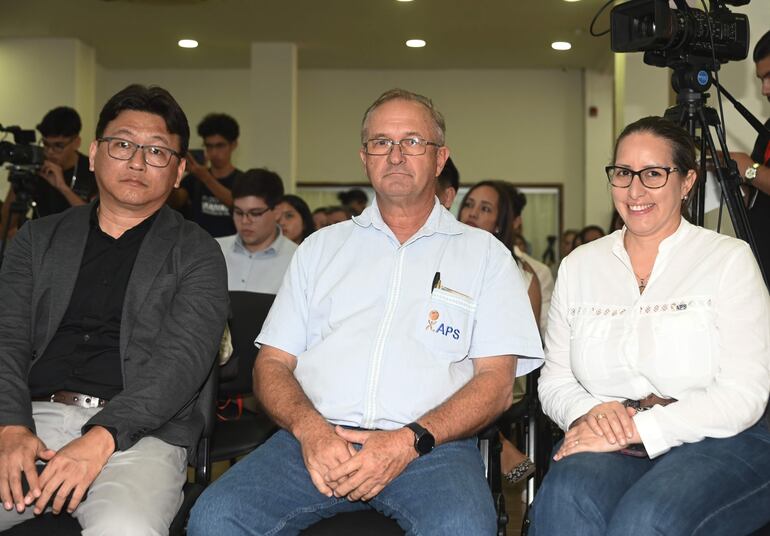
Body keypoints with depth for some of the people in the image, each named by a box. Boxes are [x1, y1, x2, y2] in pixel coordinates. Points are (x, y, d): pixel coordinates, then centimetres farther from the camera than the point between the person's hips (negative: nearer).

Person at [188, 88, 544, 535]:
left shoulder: (484, 254, 14)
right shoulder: (322, 247, 21)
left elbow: (497, 380, 4)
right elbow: (273, 363, 14)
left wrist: (410, 441, -13)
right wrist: (310, 429, -8)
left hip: (431, 444, -2)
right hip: (316, 436, 2)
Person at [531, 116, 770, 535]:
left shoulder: (729, 260, 1)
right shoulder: (579, 266, 13)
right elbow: (554, 381, 13)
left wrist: (633, 429, -17)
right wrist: (591, 412, -11)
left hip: (717, 443, -2)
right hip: (605, 442, 3)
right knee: (565, 496, -32)